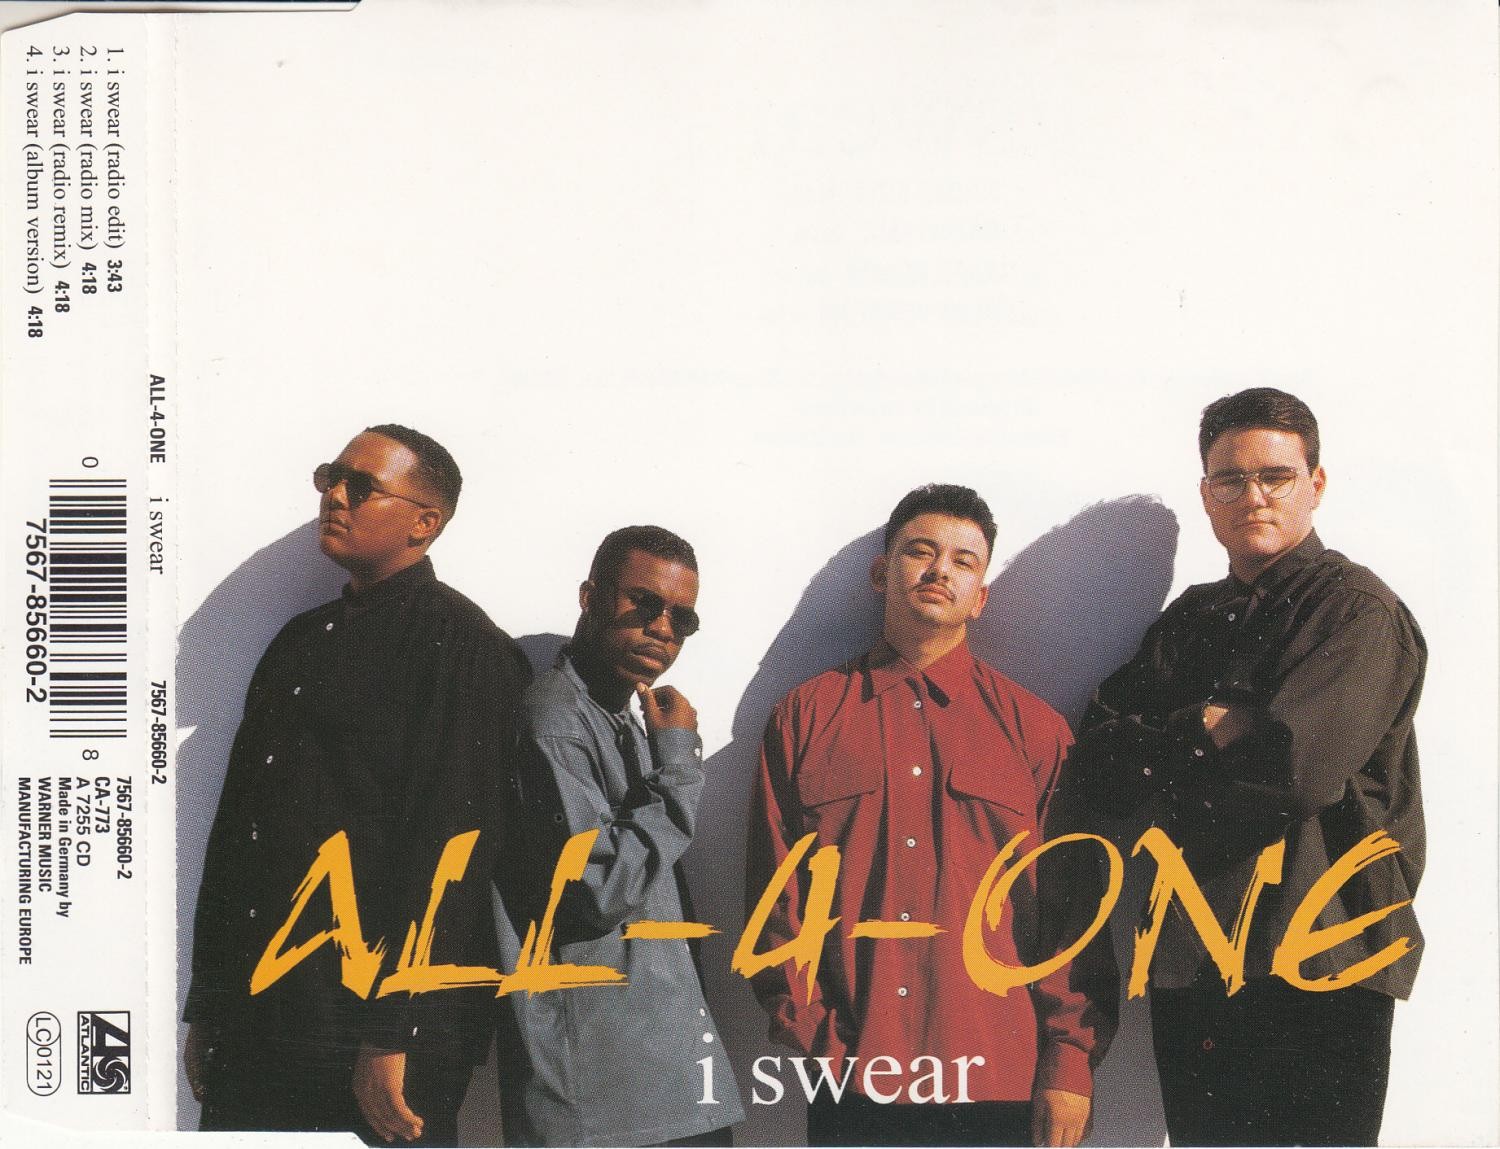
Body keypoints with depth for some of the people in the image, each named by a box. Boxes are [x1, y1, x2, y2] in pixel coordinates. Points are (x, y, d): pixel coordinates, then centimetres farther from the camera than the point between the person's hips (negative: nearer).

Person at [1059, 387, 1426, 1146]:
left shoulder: (1359, 612, -4)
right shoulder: (1190, 621, 16)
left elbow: (1297, 770, -21)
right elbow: (1089, 782, 5)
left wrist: (1156, 764, -5)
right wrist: (1204, 729, -11)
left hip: (1319, 976, -6)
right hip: (1188, 970, 6)